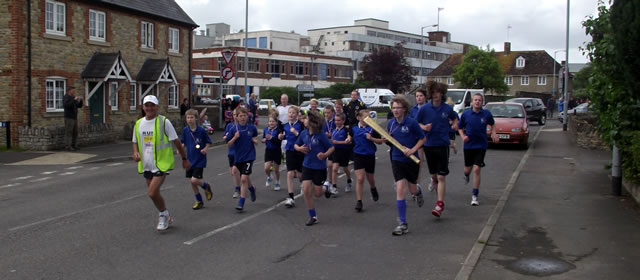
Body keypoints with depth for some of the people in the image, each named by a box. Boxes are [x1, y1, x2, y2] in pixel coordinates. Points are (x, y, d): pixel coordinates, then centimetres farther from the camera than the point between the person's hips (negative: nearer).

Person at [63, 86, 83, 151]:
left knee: (75, 132, 8)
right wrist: (74, 100, -27)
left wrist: (80, 100, -2)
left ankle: (74, 145, 13)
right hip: (68, 118, -9)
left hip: (74, 118, 9)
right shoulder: (66, 97, -12)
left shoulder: (72, 98, 16)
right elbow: (67, 105, -29)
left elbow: (79, 106, 16)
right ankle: (68, 147, -6)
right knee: (69, 132, -8)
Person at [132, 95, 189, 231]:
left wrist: (184, 159, 0)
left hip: (161, 163, -6)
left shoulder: (164, 122, -9)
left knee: (152, 193, -15)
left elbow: (176, 141, -4)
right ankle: (166, 217, 33)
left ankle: (163, 214, 10)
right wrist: (136, 152, -3)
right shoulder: (138, 124, 7)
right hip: (146, 165, 6)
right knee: (154, 194, 13)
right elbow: (135, 142, 19)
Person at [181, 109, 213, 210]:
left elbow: (208, 142, 0)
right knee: (191, 181, 8)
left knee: (195, 180, -14)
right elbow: (184, 143, 12)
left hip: (200, 160, -5)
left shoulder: (201, 130, -12)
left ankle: (206, 187, 19)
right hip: (190, 160, 5)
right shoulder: (185, 130, 0)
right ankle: (199, 201, 25)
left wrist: (205, 149, -18)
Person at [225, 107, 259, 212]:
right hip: (238, 157, 3)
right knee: (245, 178, 18)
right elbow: (228, 144, -3)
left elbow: (255, 139, 14)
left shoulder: (252, 128, -3)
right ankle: (252, 189, 52)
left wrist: (255, 141, -9)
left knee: (244, 178, -14)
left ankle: (241, 203, -8)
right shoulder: (234, 129, -4)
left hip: (249, 156, -2)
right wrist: (235, 137, -19)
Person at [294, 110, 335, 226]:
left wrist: (325, 154, -27)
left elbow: (331, 147, -8)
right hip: (307, 165, 4)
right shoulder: (304, 133, -2)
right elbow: (296, 145, 13)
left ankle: (325, 189, 43)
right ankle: (313, 216, 6)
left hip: (319, 167, -3)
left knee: (317, 193, 4)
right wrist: (299, 148, -10)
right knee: (306, 190, -8)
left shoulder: (321, 135, -16)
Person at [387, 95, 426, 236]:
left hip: (412, 160, -2)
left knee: (412, 189, 12)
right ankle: (403, 224, -4)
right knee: (399, 190, -9)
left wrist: (412, 150, -17)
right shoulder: (390, 123, 0)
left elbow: (423, 138, -4)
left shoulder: (412, 122, -13)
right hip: (397, 160, 2)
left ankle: (418, 193, 54)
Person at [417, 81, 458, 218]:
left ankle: (440, 204, -4)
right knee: (433, 174, 15)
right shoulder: (424, 108, -4)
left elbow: (455, 118, 21)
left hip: (443, 145, -1)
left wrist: (455, 124, 1)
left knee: (441, 177, -6)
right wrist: (423, 127, -14)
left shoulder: (448, 108, 0)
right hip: (429, 145, 1)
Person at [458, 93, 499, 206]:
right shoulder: (465, 114, -3)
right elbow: (460, 128, 9)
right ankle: (466, 175, 54)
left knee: (476, 169, -10)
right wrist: (463, 136, -9)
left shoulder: (487, 114, -3)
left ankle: (474, 196, -1)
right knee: (468, 168, 13)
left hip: (481, 145, -1)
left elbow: (492, 124, 17)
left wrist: (493, 133, 1)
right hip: (468, 145, 1)